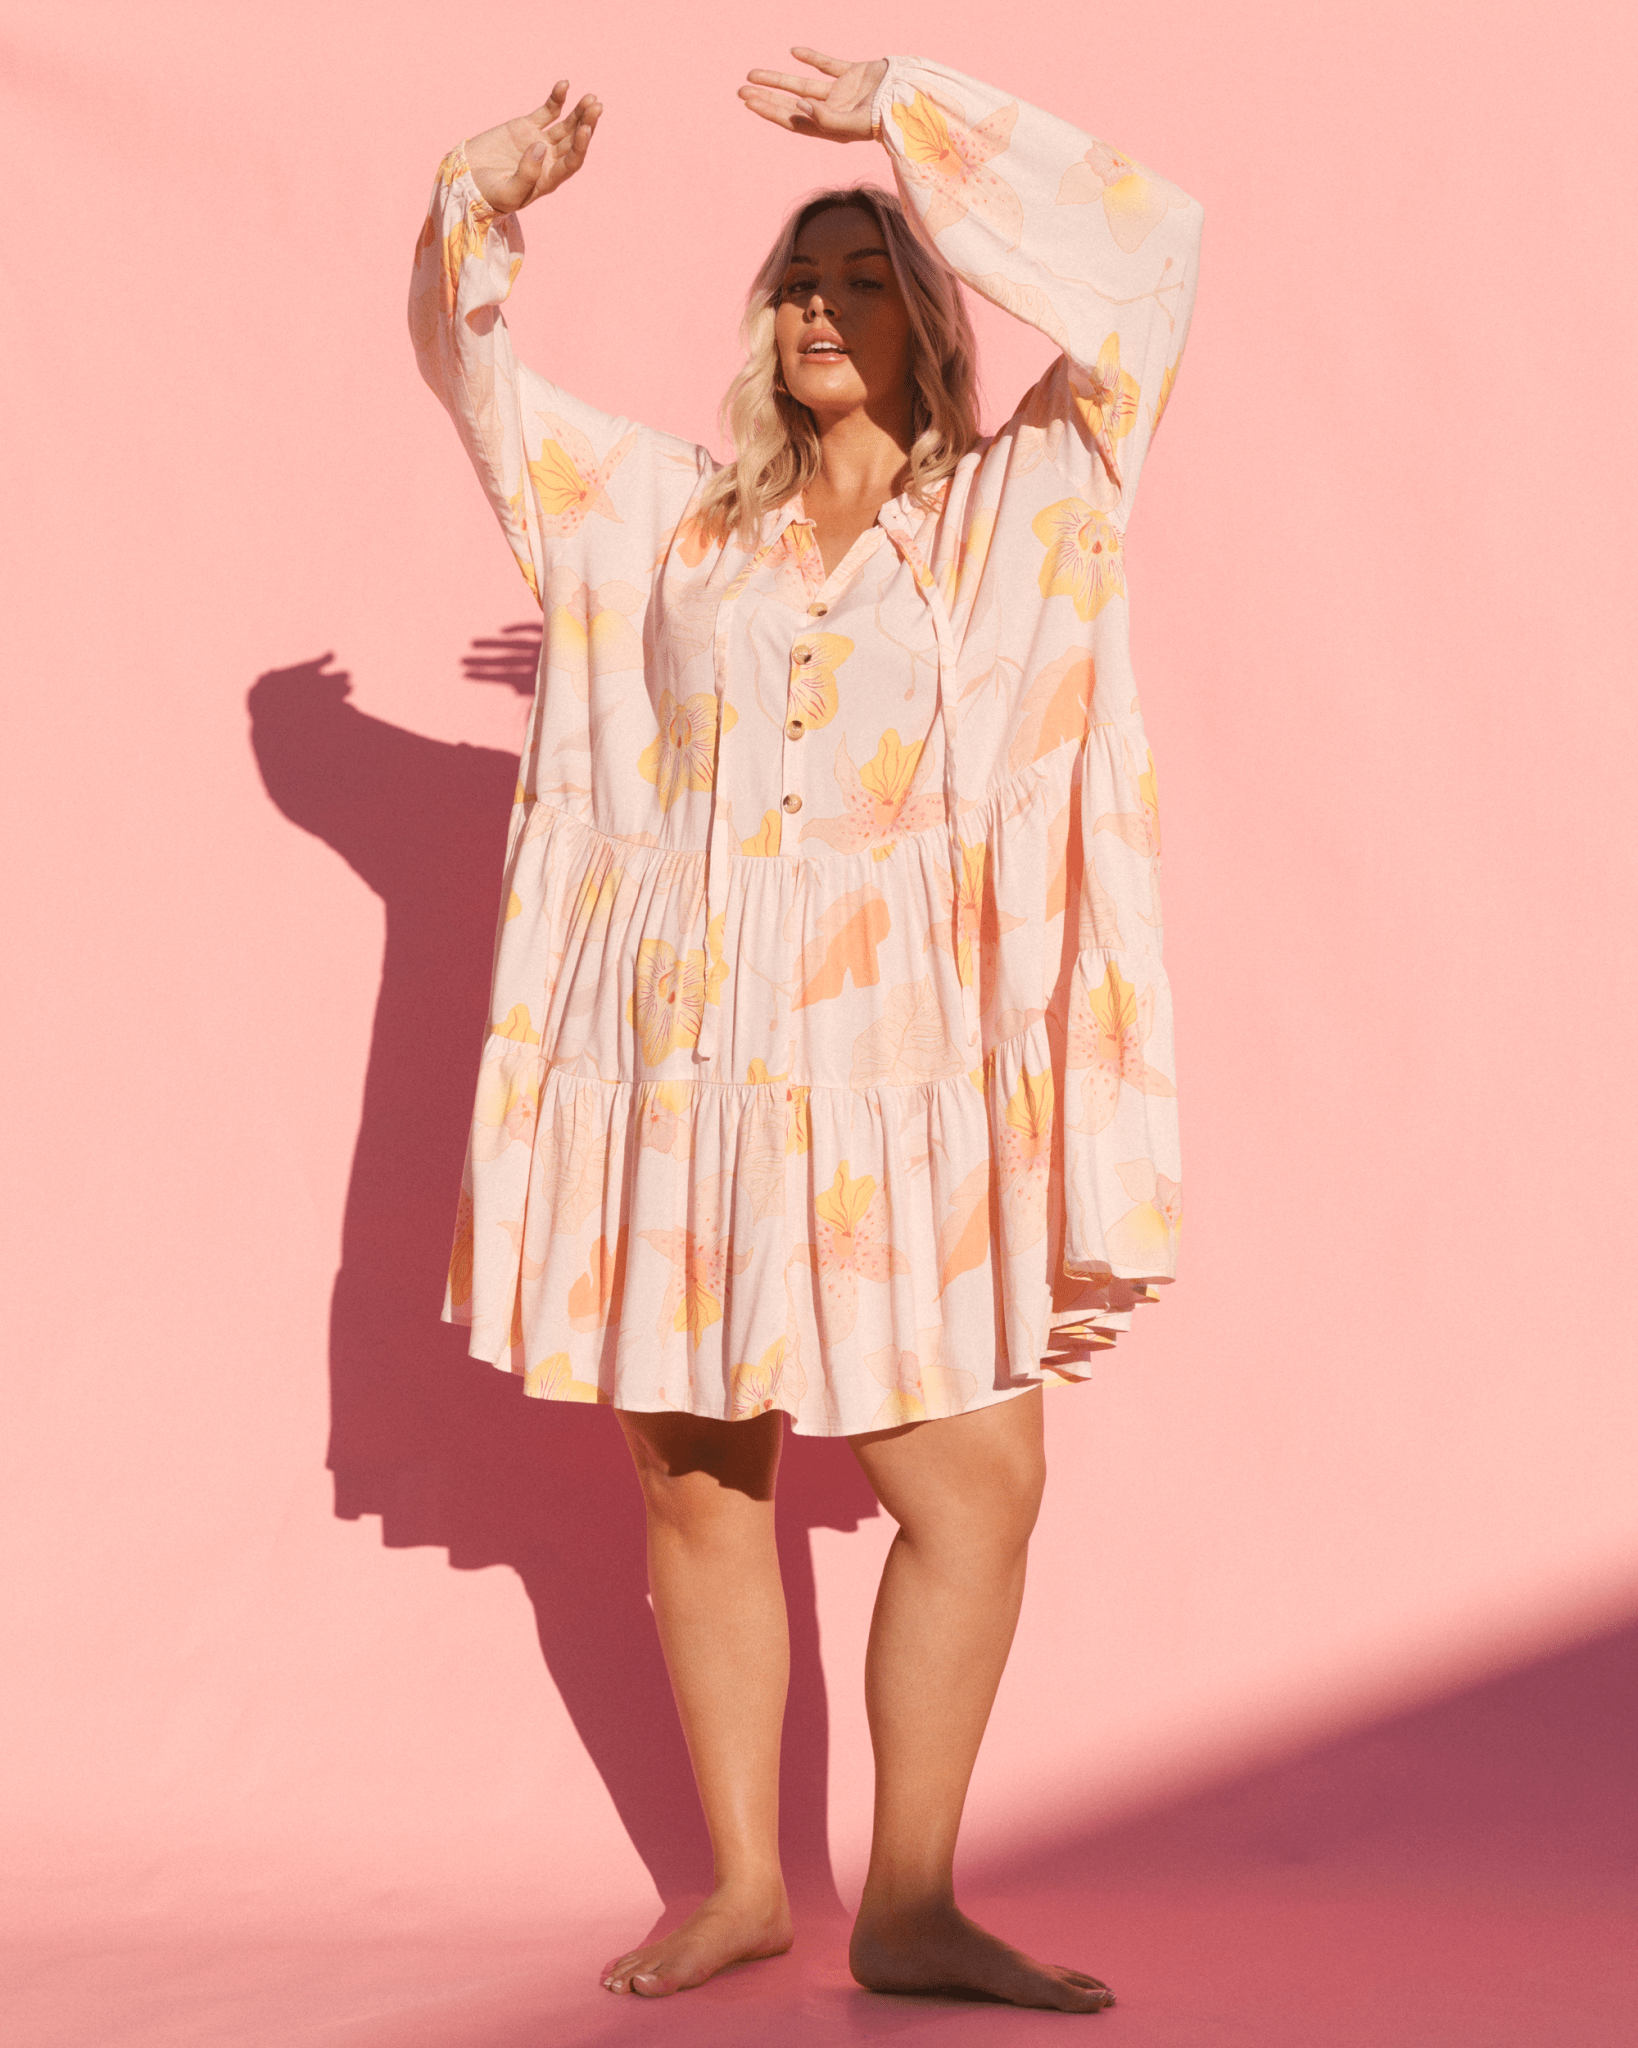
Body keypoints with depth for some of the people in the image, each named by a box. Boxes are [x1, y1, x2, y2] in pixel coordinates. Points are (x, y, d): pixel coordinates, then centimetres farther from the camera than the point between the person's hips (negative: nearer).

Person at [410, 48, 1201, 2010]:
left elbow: (1149, 249, -2)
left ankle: (910, 1907, 9)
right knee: (696, 1480, 6)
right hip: (678, 1054, 2)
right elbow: (470, 367, 23)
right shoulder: (671, 517, 16)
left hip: (888, 1068, -2)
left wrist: (909, 117, -4)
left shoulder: (1011, 511, 8)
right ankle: (744, 1881, 21)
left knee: (979, 1482, -6)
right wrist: (486, 197, 5)